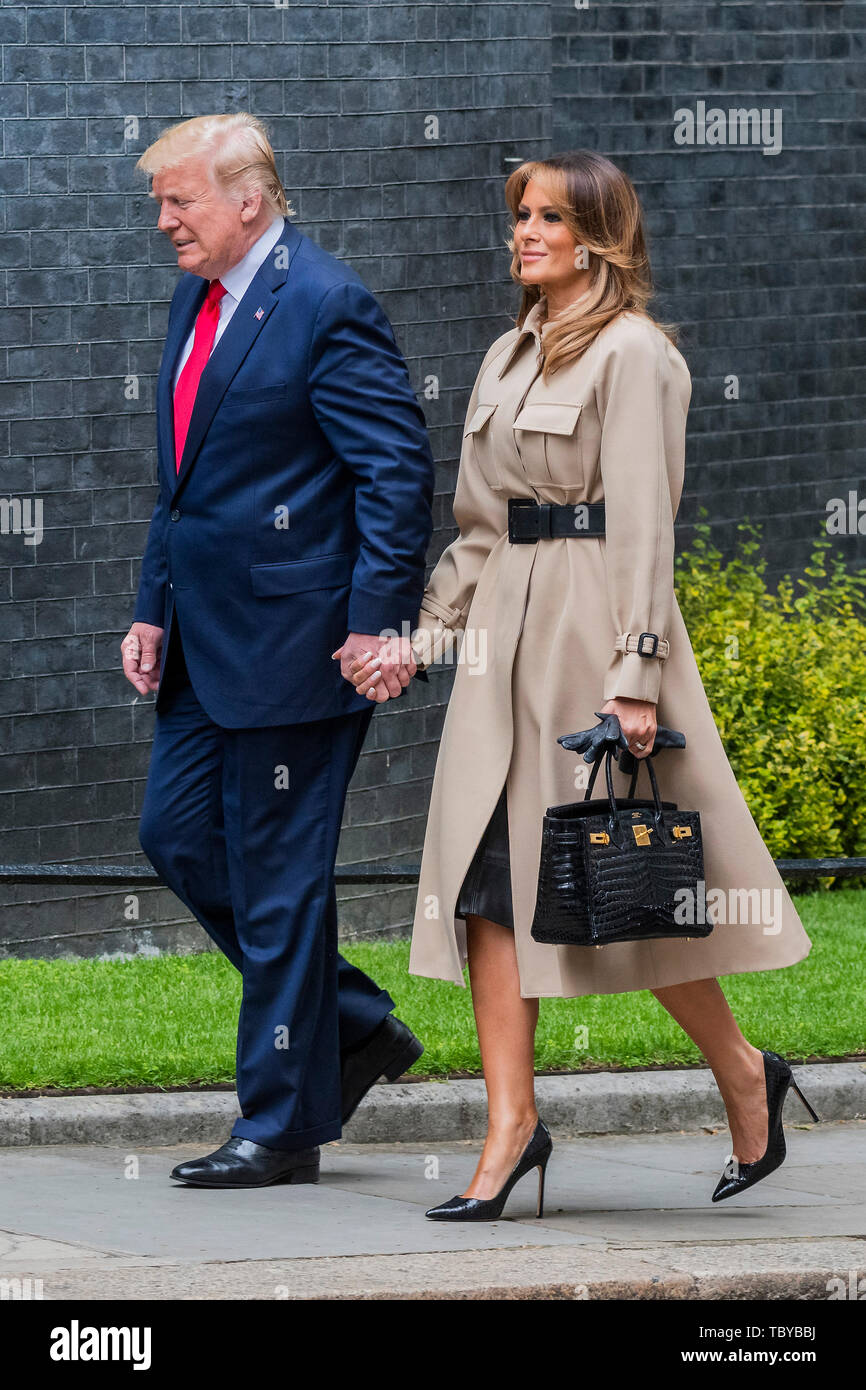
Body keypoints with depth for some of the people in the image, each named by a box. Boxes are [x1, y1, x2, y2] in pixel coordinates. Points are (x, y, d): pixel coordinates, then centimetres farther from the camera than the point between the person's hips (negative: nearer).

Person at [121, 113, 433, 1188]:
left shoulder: (326, 308, -15)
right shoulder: (194, 301, 13)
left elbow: (399, 468, -17)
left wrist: (377, 622, -21)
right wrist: (154, 608, 15)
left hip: (291, 642, -9)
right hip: (205, 640, 9)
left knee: (276, 876, -3)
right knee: (177, 835, 11)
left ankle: (281, 1127, 6)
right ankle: (357, 1027, 23)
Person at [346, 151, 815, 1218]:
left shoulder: (634, 353, -7)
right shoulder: (508, 358, 17)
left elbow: (643, 526, -13)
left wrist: (634, 674, -19)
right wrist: (417, 637, 16)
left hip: (593, 621, -8)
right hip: (505, 624, 8)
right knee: (488, 871, -3)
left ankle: (744, 1076, 17)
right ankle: (511, 1122, -4)